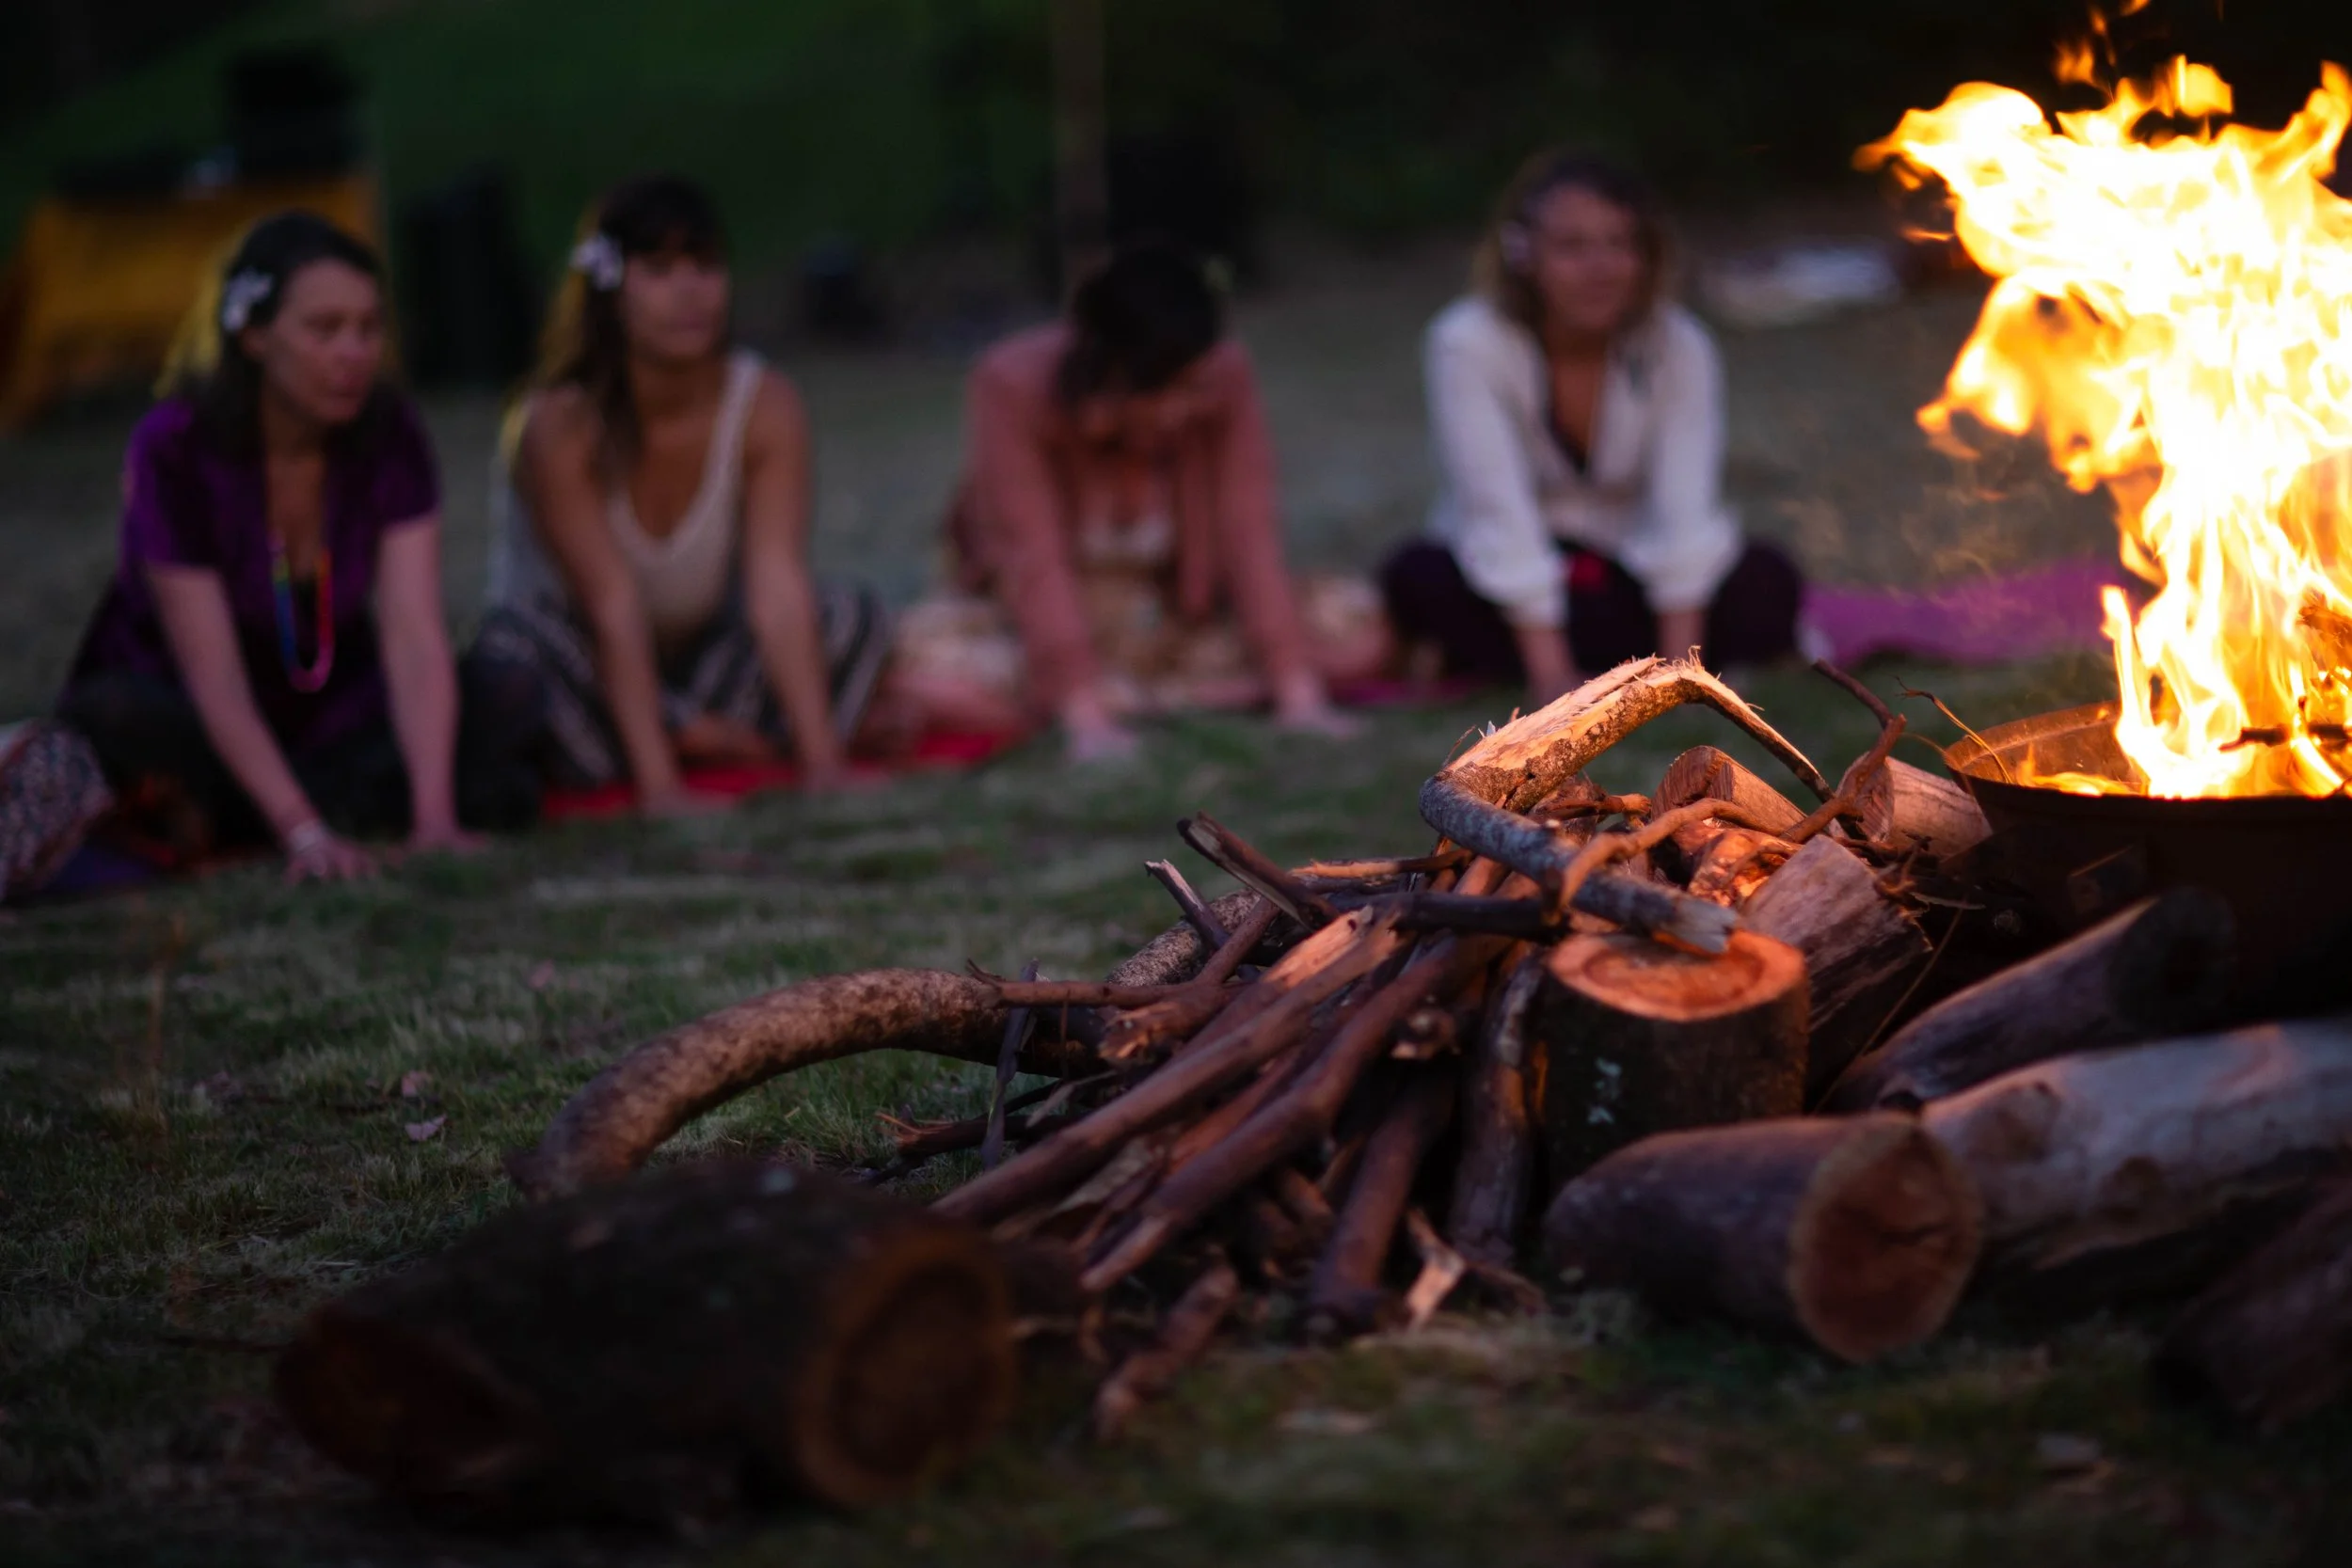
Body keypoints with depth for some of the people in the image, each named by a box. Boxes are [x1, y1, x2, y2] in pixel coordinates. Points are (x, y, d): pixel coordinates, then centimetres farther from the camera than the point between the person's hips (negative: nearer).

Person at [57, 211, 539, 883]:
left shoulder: (391, 436, -12)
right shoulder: (174, 449, -22)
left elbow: (414, 634, -22)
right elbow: (214, 677, -27)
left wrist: (434, 819, -36)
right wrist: (305, 834, -39)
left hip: (331, 709, 4)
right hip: (196, 721, -4)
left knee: (502, 716, -23)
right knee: (114, 716, -37)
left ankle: (218, 816, -21)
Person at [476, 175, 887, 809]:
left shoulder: (767, 408, -15)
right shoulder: (561, 424, -24)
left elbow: (778, 586, -24)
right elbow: (613, 608, -30)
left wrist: (820, 763, -35)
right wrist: (658, 787, -38)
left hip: (700, 651, 3)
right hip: (590, 670, -2)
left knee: (855, 617, -19)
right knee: (518, 645, -35)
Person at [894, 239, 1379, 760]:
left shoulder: (1225, 379, -17)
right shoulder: (1012, 386, -25)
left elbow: (1250, 535, -21)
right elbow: (1035, 558, -30)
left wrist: (1297, 690, -31)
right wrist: (1085, 711, -39)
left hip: (1186, 627, 3)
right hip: (1039, 634, -3)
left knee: (1356, 625, -19)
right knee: (928, 662, -35)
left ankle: (1126, 700, -20)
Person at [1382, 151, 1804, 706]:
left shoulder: (1680, 347, -12)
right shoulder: (1467, 344, -20)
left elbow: (1685, 509, -21)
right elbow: (1501, 513, -26)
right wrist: (1550, 675, -33)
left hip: (1632, 568, 2)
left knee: (1769, 584, -25)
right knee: (1419, 579, -32)